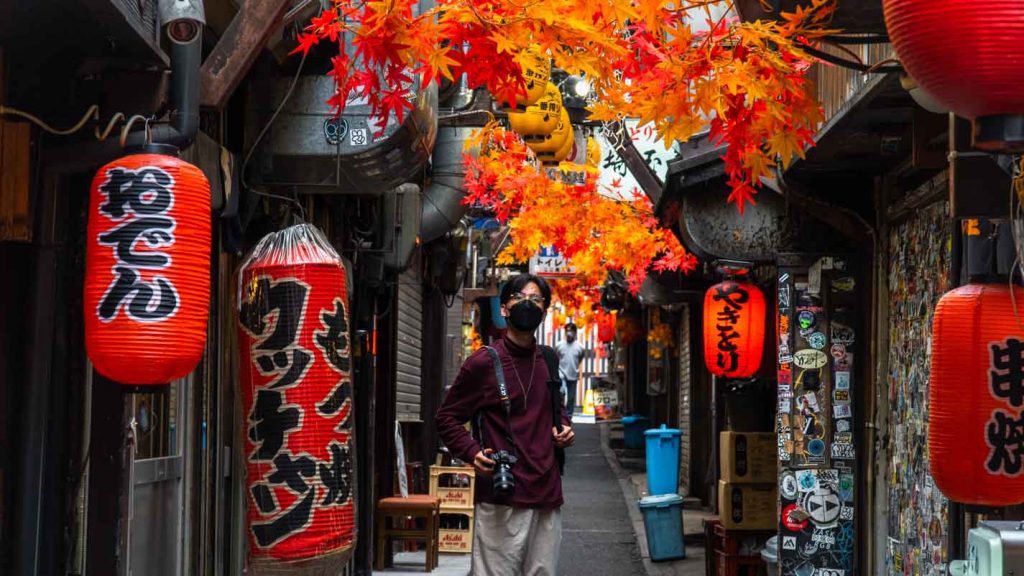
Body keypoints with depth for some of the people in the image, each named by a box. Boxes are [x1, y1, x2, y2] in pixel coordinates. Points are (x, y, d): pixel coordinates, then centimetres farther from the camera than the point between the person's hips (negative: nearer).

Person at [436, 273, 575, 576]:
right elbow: (447, 417, 1)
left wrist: (563, 427, 10)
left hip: (547, 495, 6)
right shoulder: (484, 363, -4)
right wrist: (473, 452, -15)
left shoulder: (548, 361, 14)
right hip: (501, 498, -6)